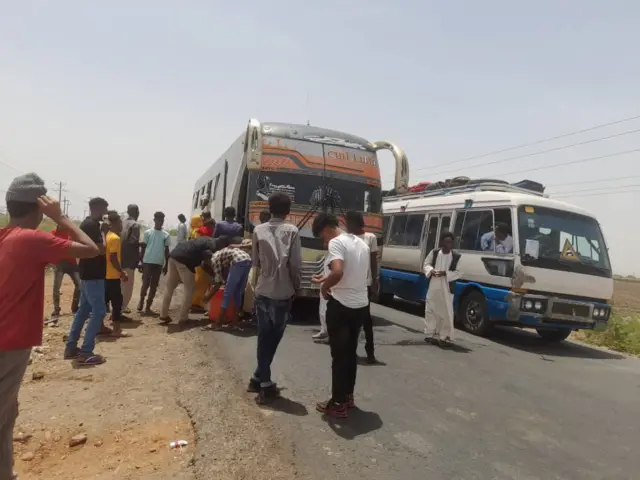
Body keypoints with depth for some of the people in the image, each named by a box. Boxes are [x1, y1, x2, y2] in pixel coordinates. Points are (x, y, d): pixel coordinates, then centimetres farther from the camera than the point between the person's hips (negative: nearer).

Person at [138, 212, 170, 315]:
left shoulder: (166, 235, 5)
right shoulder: (148, 232, 1)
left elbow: (166, 250, 9)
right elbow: (143, 248, 4)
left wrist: (166, 265, 6)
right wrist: (141, 262, 1)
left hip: (159, 264, 2)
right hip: (147, 262, -2)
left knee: (154, 285, 5)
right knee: (145, 283, -6)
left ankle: (148, 307, 13)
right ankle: (141, 300, 19)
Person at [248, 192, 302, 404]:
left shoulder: (258, 230, 3)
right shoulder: (292, 231, -7)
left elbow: (254, 262, 8)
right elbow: (296, 264, -10)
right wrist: (296, 286, 4)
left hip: (262, 290, 4)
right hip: (283, 292, -3)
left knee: (264, 336, 12)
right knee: (273, 337, 6)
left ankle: (261, 380, 17)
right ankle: (261, 380, 12)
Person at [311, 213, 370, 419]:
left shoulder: (336, 242, -13)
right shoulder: (362, 244, 14)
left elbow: (338, 272, -29)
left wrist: (324, 287, -11)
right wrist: (326, 279, 25)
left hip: (341, 305, -8)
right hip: (361, 305, 8)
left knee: (339, 354, 2)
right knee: (351, 352, 18)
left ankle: (339, 404, 11)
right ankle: (348, 396, 30)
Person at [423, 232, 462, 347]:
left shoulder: (456, 256, -5)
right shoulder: (434, 252, 1)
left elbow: (458, 273, -6)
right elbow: (426, 264, 8)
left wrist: (445, 273, -20)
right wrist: (431, 270, -13)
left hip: (446, 288, -2)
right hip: (433, 286, 3)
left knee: (446, 312, -4)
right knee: (431, 310, 8)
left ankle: (445, 336, 4)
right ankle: (431, 334, 19)